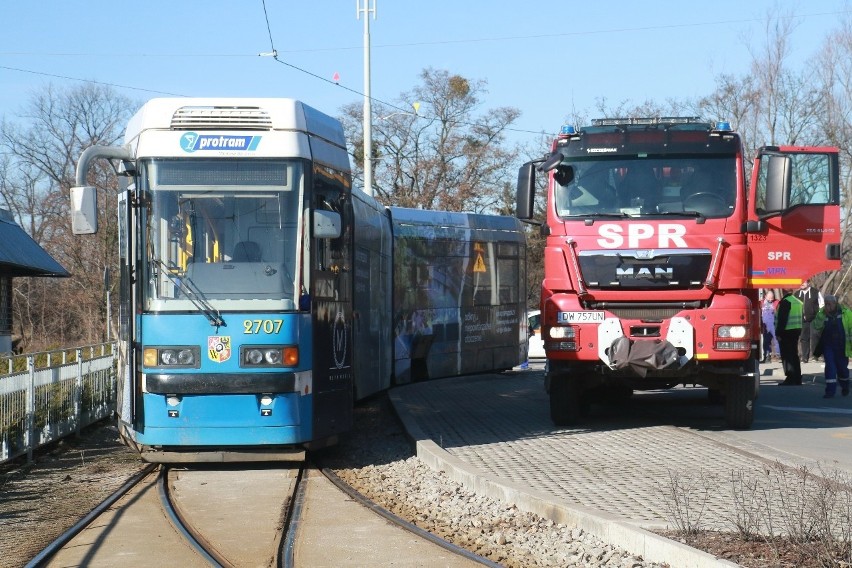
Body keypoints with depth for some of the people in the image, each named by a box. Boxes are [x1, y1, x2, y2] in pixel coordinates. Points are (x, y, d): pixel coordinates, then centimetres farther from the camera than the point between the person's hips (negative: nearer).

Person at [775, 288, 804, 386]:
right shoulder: (798, 302, 15)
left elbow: (782, 319, -19)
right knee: (794, 355, 15)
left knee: (787, 356, -7)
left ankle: (791, 379, -13)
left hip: (787, 331, -9)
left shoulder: (785, 302, -14)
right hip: (797, 330, 9)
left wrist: (778, 333, -17)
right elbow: (801, 317, 20)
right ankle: (797, 378, 18)